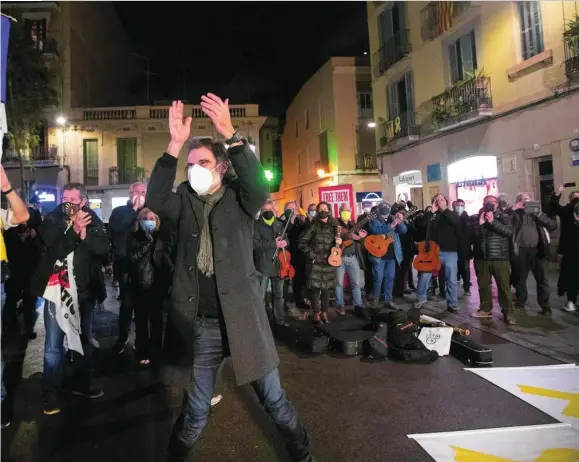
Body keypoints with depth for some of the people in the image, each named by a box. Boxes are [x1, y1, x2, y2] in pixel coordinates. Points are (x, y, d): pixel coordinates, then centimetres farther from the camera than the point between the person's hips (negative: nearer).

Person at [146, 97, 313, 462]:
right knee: (196, 414, 14)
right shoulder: (185, 201, 5)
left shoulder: (240, 199, 0)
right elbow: (155, 200, -14)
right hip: (199, 325, 1)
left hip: (243, 319, -1)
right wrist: (175, 144, -22)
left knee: (275, 402, 13)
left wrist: (230, 134, -30)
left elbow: (260, 186, -21)